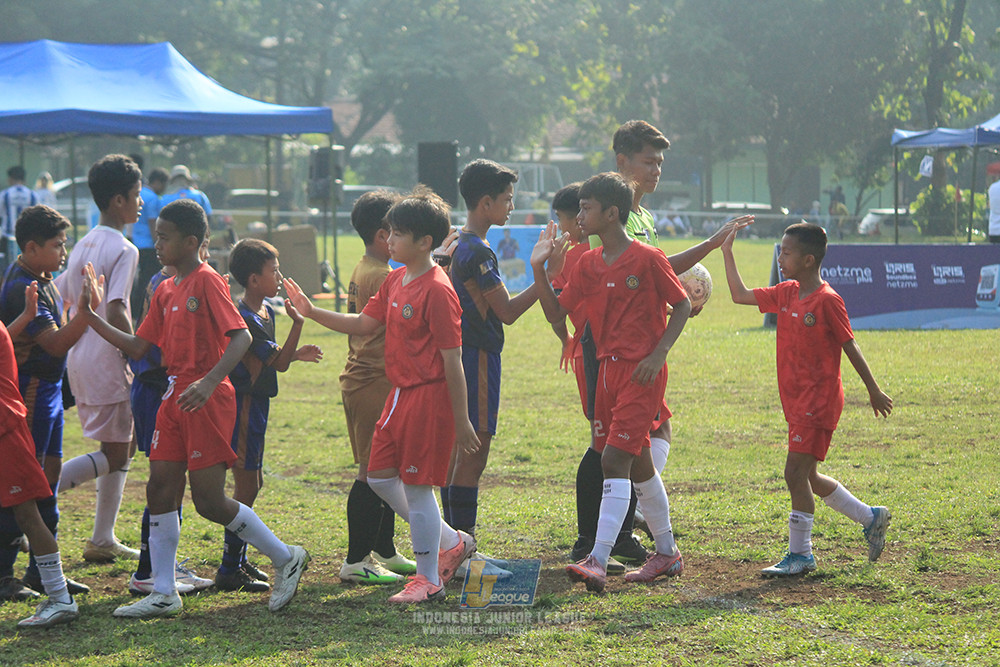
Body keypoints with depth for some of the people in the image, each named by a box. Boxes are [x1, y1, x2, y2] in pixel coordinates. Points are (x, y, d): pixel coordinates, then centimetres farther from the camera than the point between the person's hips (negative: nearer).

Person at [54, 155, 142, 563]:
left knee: (118, 447, 16)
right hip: (105, 362, -9)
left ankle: (103, 540, 16)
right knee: (115, 455, -2)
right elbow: (115, 312, -22)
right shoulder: (123, 250, -14)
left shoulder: (84, 245, 13)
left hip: (78, 358, 9)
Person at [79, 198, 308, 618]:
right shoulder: (165, 291, 15)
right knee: (160, 490, 4)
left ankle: (285, 559, 8)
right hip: (174, 398, 8)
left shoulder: (207, 282, -11)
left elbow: (241, 337, -20)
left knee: (209, 501, -8)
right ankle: (163, 594, 9)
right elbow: (138, 347, 17)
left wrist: (209, 381, -33)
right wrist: (93, 320, 8)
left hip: (207, 400, -8)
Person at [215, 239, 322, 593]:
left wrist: (297, 353, 6)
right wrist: (297, 323, -27)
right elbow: (279, 362, -21)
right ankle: (229, 571, -2)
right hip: (242, 407, -10)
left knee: (252, 484, 16)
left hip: (254, 406, 10)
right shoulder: (244, 318, -20)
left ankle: (239, 560, 26)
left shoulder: (266, 310, 10)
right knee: (247, 487, -7)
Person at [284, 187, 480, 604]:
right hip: (400, 394, 10)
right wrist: (311, 312, 7)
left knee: (417, 487, -3)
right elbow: (363, 324, 17)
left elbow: (452, 360, -17)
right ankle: (452, 542, 26)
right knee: (380, 477, 13)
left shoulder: (437, 291, -18)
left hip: (429, 397, -10)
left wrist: (461, 420, -16)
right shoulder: (395, 281, 10)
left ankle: (428, 579, 10)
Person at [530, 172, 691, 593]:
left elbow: (682, 306, -4)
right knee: (638, 464, 14)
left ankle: (598, 561, -20)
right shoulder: (588, 264, 9)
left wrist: (659, 353, -14)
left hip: (641, 373, -7)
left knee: (614, 460, -15)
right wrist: (540, 270, -4)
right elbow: (556, 313, 9)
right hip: (608, 369, 8)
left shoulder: (648, 259, -10)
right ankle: (667, 553, 27)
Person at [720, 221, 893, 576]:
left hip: (819, 400, -8)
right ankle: (871, 518, 29)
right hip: (796, 401, 9)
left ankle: (799, 553, -2)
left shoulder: (827, 301, -14)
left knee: (795, 472, -11)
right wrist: (727, 250, 10)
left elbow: (850, 347, -10)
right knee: (807, 476, 13)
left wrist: (874, 391, -4)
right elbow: (740, 295, 14)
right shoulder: (786, 293, 9)